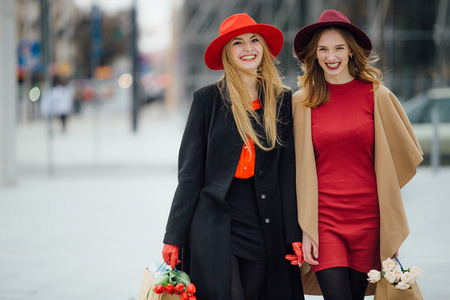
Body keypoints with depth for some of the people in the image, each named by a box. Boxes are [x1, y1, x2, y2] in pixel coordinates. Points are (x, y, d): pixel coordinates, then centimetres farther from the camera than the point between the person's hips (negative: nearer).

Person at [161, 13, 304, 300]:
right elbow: (190, 173, 1)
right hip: (214, 229, -2)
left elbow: (288, 173, 7)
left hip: (265, 230, 2)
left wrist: (295, 234, -1)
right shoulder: (208, 99, 2)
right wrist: (174, 237, -3)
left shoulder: (282, 100, 7)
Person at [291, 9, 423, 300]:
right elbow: (300, 170, 4)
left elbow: (407, 152, 13)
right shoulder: (302, 102, 2)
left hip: (368, 219, 1)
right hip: (323, 219, -1)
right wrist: (304, 229, -1)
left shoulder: (376, 95, 1)